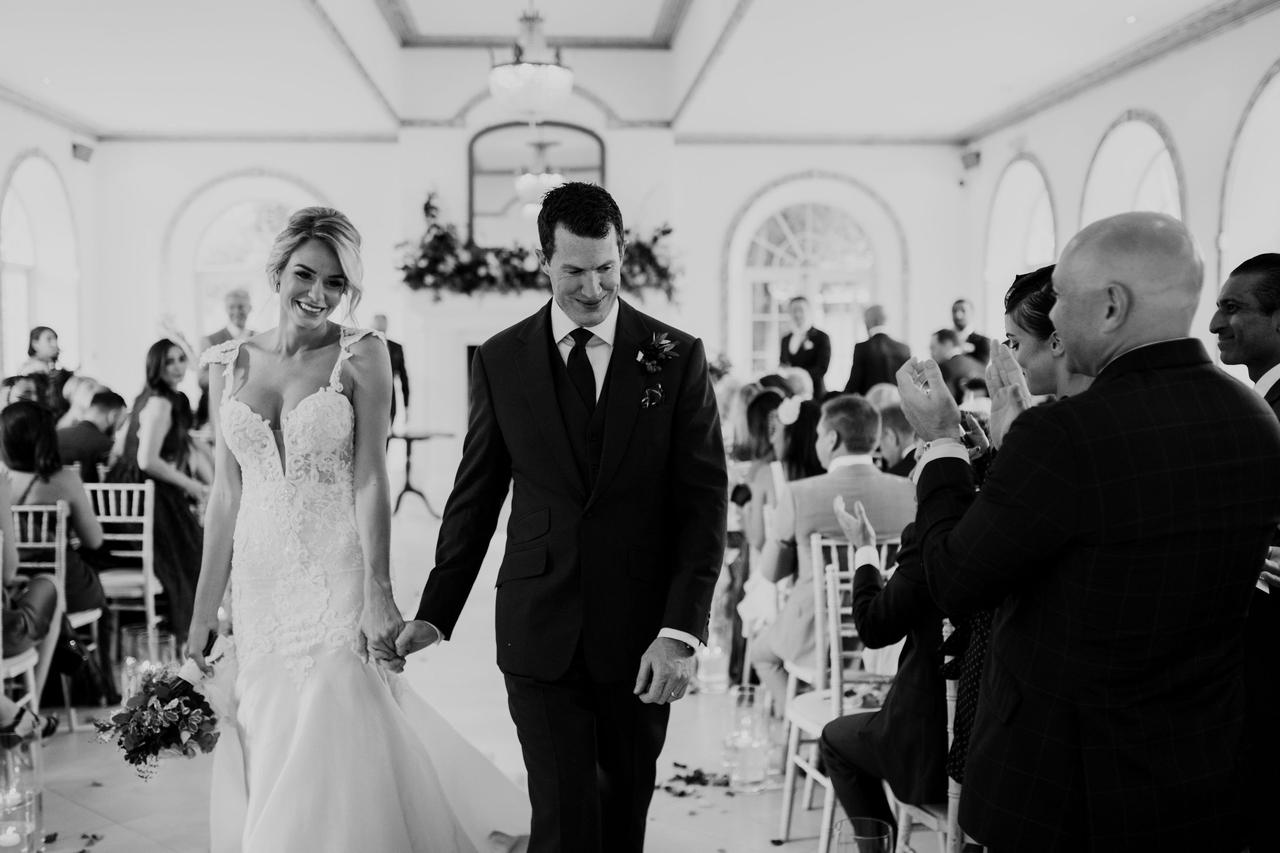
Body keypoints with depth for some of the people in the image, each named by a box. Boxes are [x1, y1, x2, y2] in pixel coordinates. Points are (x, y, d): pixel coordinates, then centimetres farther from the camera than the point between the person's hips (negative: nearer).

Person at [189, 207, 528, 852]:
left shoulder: (361, 354, -4)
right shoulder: (229, 364, 7)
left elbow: (370, 480, -9)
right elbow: (226, 494, 9)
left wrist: (379, 595, -17)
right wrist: (203, 611, 8)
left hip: (335, 580, -4)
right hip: (259, 585, 4)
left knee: (332, 760, -4)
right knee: (263, 767, 10)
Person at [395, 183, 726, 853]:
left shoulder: (676, 357, -1)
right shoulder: (501, 360, 3)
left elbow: (704, 503, -4)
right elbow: (475, 496, 10)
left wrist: (680, 631, -12)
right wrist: (434, 614, 8)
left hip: (641, 634, 0)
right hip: (540, 632, 0)